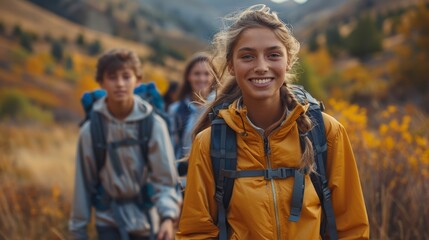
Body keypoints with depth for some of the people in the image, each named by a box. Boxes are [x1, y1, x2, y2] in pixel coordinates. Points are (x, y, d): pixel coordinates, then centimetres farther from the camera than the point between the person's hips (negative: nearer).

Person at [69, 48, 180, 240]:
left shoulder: (153, 124, -13)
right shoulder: (91, 130, -10)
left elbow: (165, 178, -13)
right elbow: (84, 183, -2)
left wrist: (168, 216, -29)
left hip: (145, 220, 1)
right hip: (109, 220, -1)